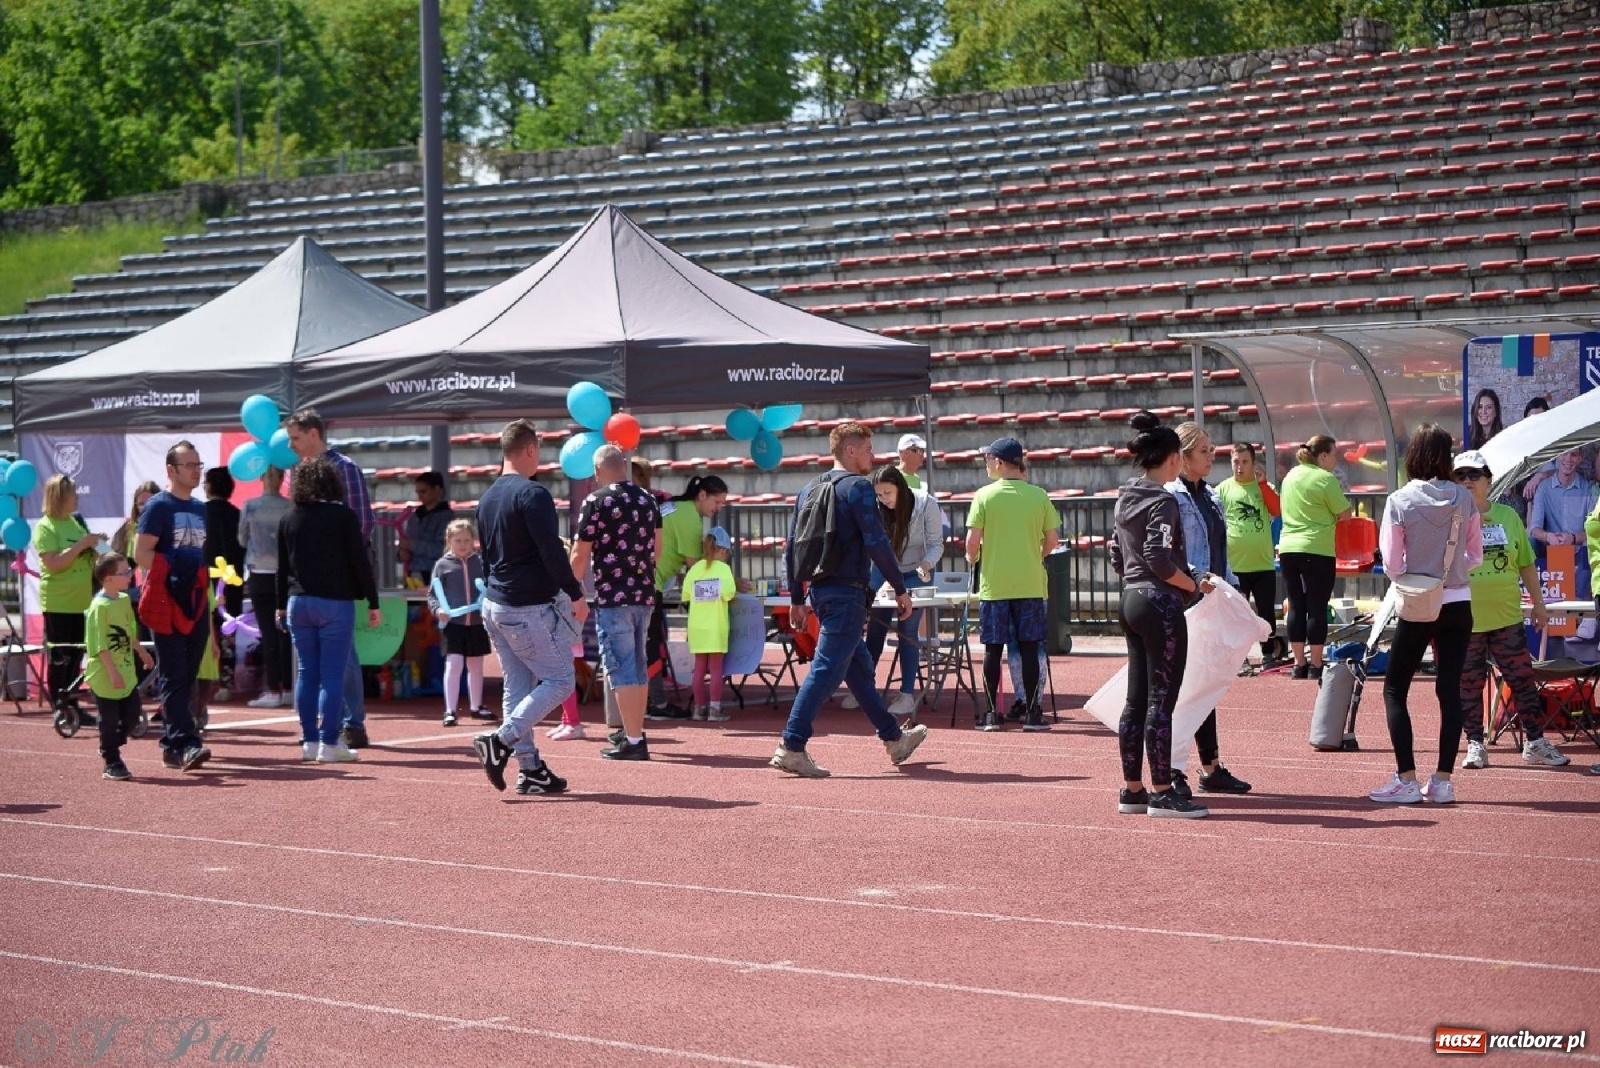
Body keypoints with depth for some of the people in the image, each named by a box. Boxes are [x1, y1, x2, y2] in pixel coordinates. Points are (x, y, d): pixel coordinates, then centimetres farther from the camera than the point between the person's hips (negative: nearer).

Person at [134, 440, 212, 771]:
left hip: (196, 604, 7)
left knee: (187, 678, 9)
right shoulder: (158, 506, -5)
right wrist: (175, 571, -18)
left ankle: (172, 744, 17)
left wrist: (204, 577, 10)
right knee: (175, 677, -11)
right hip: (167, 603, -7)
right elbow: (141, 554, -12)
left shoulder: (201, 510, 18)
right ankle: (185, 743, -19)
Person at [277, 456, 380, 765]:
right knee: (332, 675, -4)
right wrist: (373, 603, 0)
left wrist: (282, 605, 21)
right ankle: (329, 744, -6)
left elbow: (282, 566, 11)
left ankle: (309, 742, 9)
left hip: (298, 602, 4)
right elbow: (360, 562, -6)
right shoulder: (343, 517, -6)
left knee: (307, 673, 9)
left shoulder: (289, 519, 7)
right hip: (335, 603, -4)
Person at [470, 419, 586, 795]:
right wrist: (576, 595, -13)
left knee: (518, 686, 10)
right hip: (530, 609, -9)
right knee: (559, 680, -1)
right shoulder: (532, 494, -14)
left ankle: (529, 768, 8)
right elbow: (552, 552, -20)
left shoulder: (487, 498, 13)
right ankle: (501, 742, -14)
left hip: (495, 606, 9)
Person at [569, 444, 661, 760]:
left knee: (621, 670, -4)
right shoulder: (647, 499, 8)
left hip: (612, 598, -6)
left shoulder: (596, 502, -11)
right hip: (645, 594, 7)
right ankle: (636, 734, 21)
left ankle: (633, 741, -7)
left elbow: (580, 556, -11)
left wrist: (572, 592, 1)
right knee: (639, 667, 14)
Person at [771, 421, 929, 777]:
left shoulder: (809, 489, 14)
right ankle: (791, 748, -15)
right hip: (847, 593, -9)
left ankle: (894, 739, 31)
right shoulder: (858, 487, -9)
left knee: (860, 667, 18)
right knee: (827, 669, -10)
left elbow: (792, 548, 15)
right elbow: (877, 542, -17)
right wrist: (900, 590, -10)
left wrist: (797, 600, 18)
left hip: (819, 590, 9)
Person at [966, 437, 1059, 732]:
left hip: (994, 583, -1)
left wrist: (972, 559, 11)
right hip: (1030, 584, 1)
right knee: (1028, 648, 5)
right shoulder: (1039, 496, 0)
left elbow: (973, 539, -9)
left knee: (993, 648, 5)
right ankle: (1032, 713, 5)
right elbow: (1052, 539, 2)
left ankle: (991, 713, 7)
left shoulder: (985, 496, -6)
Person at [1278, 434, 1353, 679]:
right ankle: (1315, 665, -1)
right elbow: (1345, 514, -7)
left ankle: (1299, 664, 11)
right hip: (1317, 550, -6)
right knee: (1317, 608, -2)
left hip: (1288, 548, 6)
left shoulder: (1291, 476, 13)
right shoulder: (1326, 479, -10)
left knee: (1296, 606, 9)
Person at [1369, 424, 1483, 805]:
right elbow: (1475, 556, 5)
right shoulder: (1464, 499, -2)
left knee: (1395, 689, 6)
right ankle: (1443, 780, 6)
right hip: (1458, 605, 3)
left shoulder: (1400, 501, -12)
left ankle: (1406, 780, -1)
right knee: (1450, 690, 8)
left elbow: (1391, 563, -9)